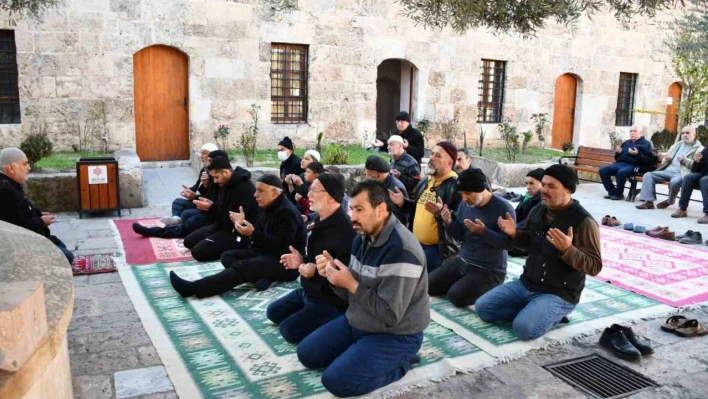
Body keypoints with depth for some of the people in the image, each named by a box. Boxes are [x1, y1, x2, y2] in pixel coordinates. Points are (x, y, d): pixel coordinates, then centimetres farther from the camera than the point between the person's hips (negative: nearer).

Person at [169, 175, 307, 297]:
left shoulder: (286, 212, -19)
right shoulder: (271, 208, 12)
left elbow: (281, 245, -27)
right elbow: (260, 233, 13)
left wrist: (252, 234, -30)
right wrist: (244, 222, -4)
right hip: (268, 254, 11)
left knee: (242, 266, -30)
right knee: (227, 256, 2)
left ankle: (194, 288, -35)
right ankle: (262, 276, -19)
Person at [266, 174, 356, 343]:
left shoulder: (345, 230, -28)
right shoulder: (321, 220, 5)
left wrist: (317, 271, -36)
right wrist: (302, 260, 1)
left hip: (332, 301, -10)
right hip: (310, 291, 10)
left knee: (289, 329, -18)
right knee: (273, 312, 18)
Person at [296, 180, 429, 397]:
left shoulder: (401, 250, -28)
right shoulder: (363, 238, 1)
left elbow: (390, 315, -27)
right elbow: (353, 295, 6)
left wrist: (350, 283, -26)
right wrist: (333, 274, -13)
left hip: (395, 335, -9)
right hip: (358, 322, 9)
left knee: (336, 380, -20)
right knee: (306, 354, 10)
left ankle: (399, 361, 0)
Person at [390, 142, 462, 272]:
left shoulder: (456, 185, -15)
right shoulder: (424, 182, 11)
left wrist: (441, 212, -36)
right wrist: (403, 202, 9)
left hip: (439, 249, -8)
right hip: (416, 245, 8)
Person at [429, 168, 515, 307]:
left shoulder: (503, 208, -17)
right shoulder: (465, 204, 2)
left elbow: (509, 242, -20)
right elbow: (460, 236, 6)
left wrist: (483, 232, -30)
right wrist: (449, 223, -13)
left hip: (489, 270, -7)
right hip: (461, 261, 7)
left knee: (457, 295, -26)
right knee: (427, 285, 0)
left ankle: (483, 290, 3)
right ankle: (465, 282, 17)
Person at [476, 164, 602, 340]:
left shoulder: (583, 221, -18)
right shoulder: (538, 211, 3)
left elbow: (595, 267, -18)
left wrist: (567, 250, -36)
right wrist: (515, 234, -4)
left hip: (558, 294, -6)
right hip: (526, 284, 7)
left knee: (524, 328, -28)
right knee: (482, 307, -2)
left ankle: (554, 314, 1)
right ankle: (531, 311, 8)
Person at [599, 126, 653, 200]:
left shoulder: (645, 143, 7)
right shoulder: (626, 143, 26)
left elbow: (648, 160, -6)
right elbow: (617, 158, 29)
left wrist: (637, 154, -20)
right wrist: (618, 152, 7)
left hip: (633, 165, -7)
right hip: (620, 163, 7)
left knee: (621, 172, -39)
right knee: (602, 170, -14)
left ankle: (618, 194, -19)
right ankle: (612, 192, -9)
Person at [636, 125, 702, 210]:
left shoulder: (698, 148, 6)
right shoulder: (677, 145, 26)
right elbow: (664, 161, 28)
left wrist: (685, 160, -18)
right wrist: (667, 159, 4)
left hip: (681, 173, -6)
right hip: (668, 170, 6)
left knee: (674, 182, -39)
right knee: (648, 175, -14)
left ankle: (670, 200, -7)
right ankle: (648, 201, -20)